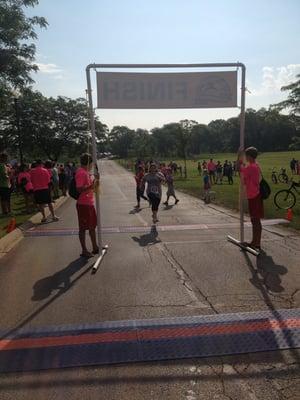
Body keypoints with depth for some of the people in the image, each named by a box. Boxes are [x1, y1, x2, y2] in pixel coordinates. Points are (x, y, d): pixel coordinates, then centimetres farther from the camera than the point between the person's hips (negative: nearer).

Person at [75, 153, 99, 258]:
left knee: (92, 226, 17)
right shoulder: (81, 172, -16)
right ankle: (84, 251, 12)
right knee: (83, 228, 2)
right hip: (83, 204, -10)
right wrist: (92, 186, -30)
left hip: (90, 203, 10)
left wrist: (95, 181, 10)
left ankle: (95, 247, 29)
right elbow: (80, 189, -24)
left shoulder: (87, 172, 13)